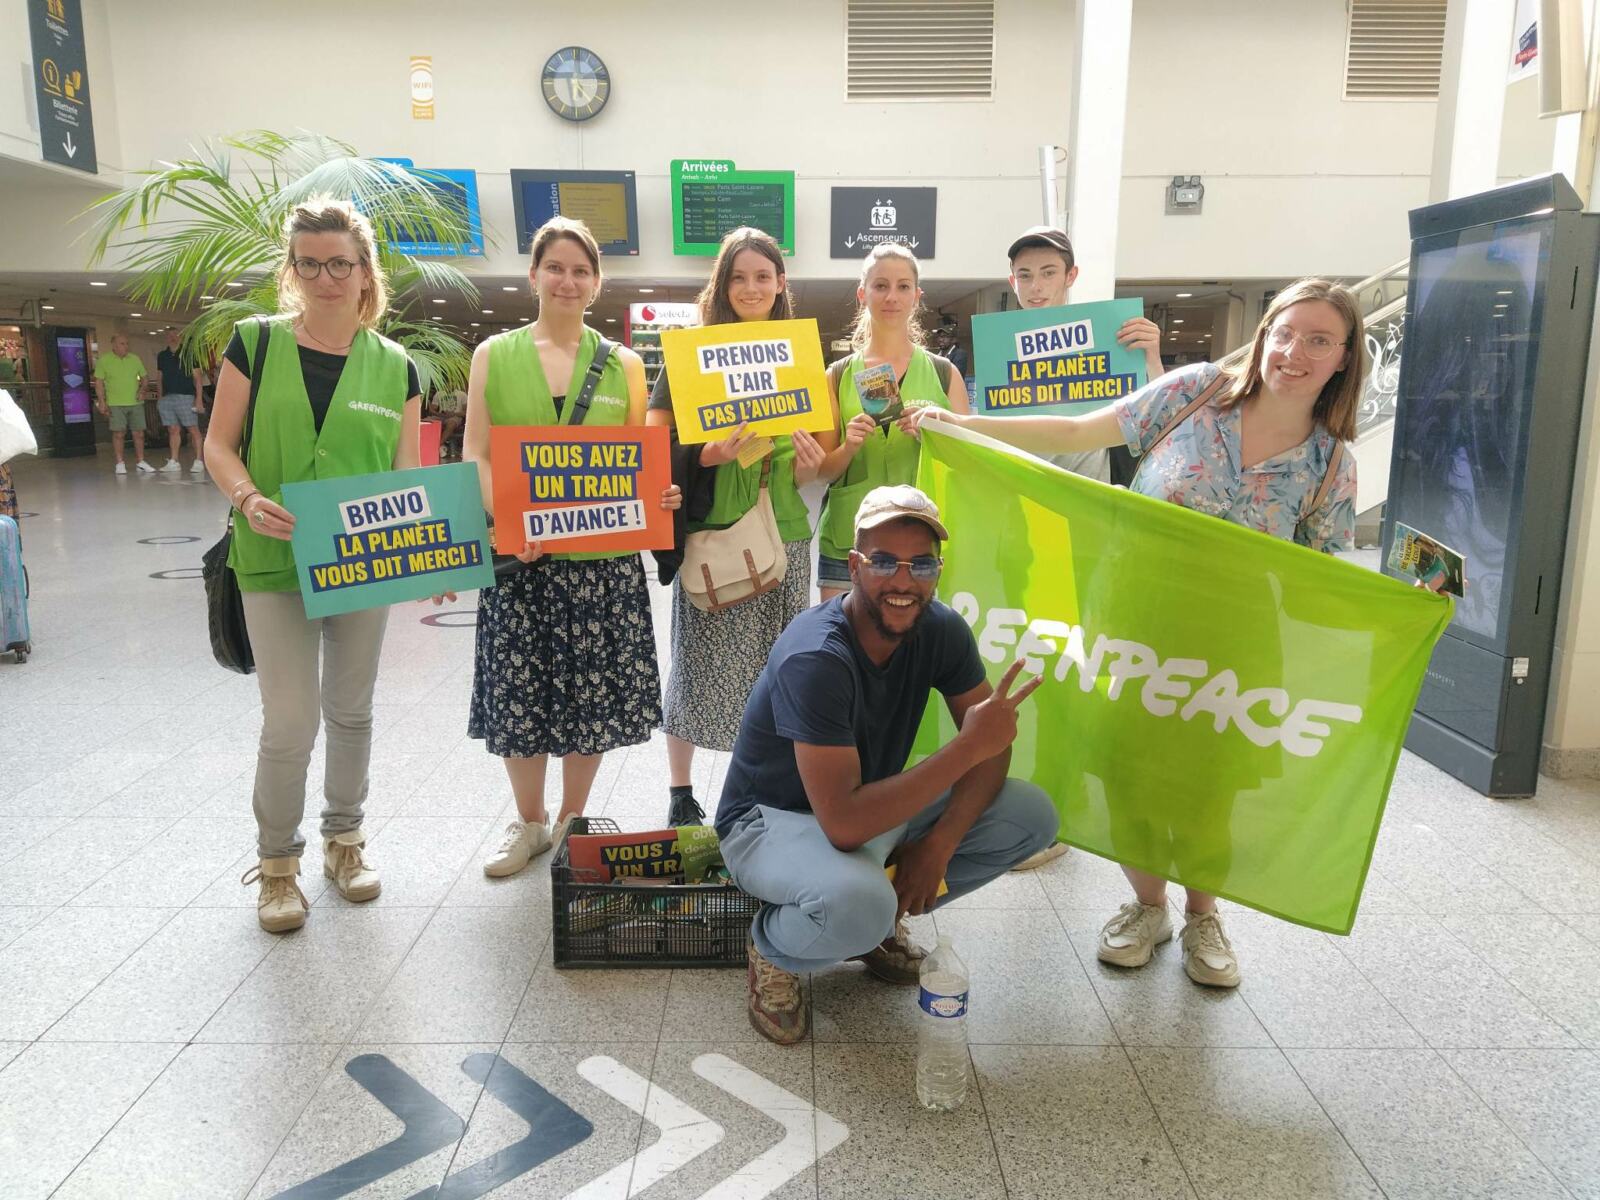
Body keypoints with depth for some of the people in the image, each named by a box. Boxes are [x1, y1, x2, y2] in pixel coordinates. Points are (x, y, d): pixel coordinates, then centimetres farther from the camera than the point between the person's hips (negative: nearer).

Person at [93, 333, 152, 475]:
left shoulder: (135, 359, 9)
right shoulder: (103, 361, -1)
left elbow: (143, 377, 18)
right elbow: (99, 382, -2)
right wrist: (102, 402, -9)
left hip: (135, 403, 3)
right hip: (115, 404, -3)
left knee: (139, 433, 4)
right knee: (118, 433, -4)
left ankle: (140, 462, 13)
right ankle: (120, 463, 3)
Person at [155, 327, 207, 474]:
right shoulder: (162, 356, 15)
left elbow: (198, 377, -2)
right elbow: (161, 378, 21)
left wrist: (198, 399, -9)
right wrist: (160, 397, 14)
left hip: (185, 397, -5)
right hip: (167, 398, 5)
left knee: (193, 429, -6)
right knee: (173, 430, 6)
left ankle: (199, 461, -4)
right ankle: (173, 462, 8)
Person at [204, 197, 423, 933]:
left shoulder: (395, 368, 2)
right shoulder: (255, 343, -2)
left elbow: (408, 474, 3)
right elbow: (218, 444, 0)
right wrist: (248, 498, -21)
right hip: (275, 562, -2)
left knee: (351, 710, 14)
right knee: (290, 721, -2)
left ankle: (344, 839, 33)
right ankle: (276, 861, 20)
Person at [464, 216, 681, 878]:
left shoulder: (624, 364, 7)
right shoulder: (494, 356, 5)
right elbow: (475, 453, 0)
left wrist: (663, 495, -14)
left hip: (605, 558, 1)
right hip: (518, 555, 0)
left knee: (592, 693, 8)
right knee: (519, 692, 6)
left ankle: (572, 821, 29)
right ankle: (528, 822, 28)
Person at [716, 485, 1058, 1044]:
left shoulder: (941, 630, -11)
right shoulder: (816, 658, -32)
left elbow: (991, 749, -5)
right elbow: (844, 824, -38)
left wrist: (940, 843, -21)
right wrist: (968, 745, -37)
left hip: (875, 806, 7)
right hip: (772, 820, -7)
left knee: (1032, 815, -10)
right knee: (858, 902, -40)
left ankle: (880, 918, 8)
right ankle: (773, 949, -2)